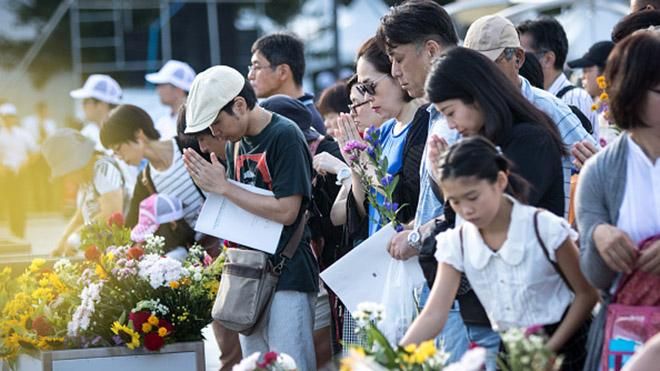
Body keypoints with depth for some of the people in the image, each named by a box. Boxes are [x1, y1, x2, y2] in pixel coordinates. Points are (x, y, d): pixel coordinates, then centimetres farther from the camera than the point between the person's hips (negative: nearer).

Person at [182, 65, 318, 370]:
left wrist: (223, 187, -14)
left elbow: (286, 211, -19)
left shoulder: (285, 136, -12)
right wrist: (209, 183, -3)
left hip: (287, 274, -8)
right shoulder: (236, 143, 12)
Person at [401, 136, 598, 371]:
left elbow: (587, 294, -8)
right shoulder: (457, 244, -3)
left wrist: (549, 350, -14)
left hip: (561, 345, -3)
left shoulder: (544, 228, -14)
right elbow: (433, 316, -7)